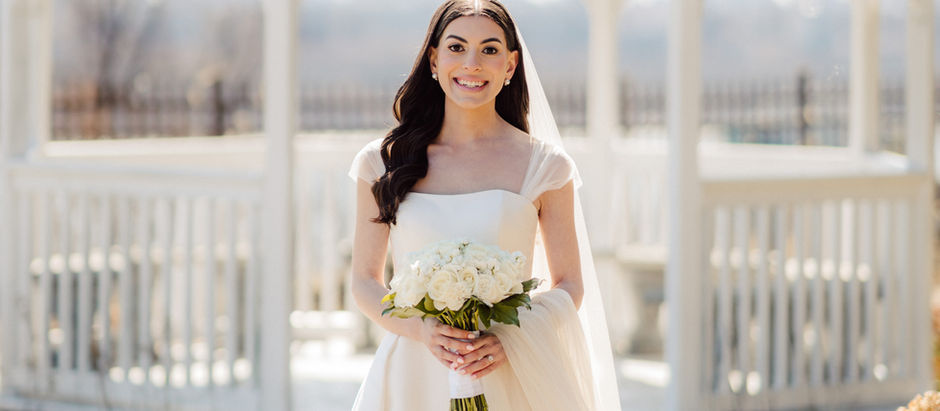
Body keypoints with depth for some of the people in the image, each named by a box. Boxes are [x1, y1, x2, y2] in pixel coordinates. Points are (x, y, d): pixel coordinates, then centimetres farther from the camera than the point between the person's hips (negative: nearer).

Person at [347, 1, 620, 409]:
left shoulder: (543, 166, 0)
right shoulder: (383, 162, 2)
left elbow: (569, 287, 3)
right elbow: (365, 281, 4)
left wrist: (510, 338, -14)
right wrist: (422, 330, -14)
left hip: (510, 377, -1)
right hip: (413, 376, 1)